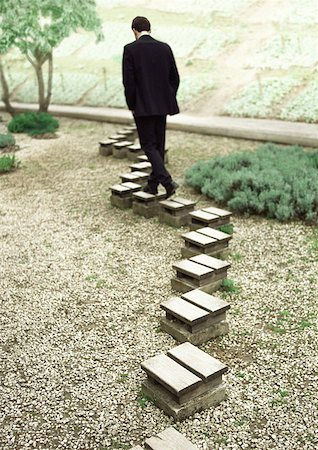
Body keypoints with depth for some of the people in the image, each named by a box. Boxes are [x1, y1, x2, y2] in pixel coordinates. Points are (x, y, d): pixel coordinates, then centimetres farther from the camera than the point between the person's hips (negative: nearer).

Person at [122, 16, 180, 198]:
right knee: (159, 145, 13)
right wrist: (169, 100, 15)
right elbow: (175, 78, 7)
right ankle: (153, 184, 21)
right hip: (162, 105, 5)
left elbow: (128, 81, -11)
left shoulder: (130, 49, -7)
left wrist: (132, 106, -1)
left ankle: (167, 181, -16)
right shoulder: (165, 48, 6)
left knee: (149, 145, 0)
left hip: (142, 106, -5)